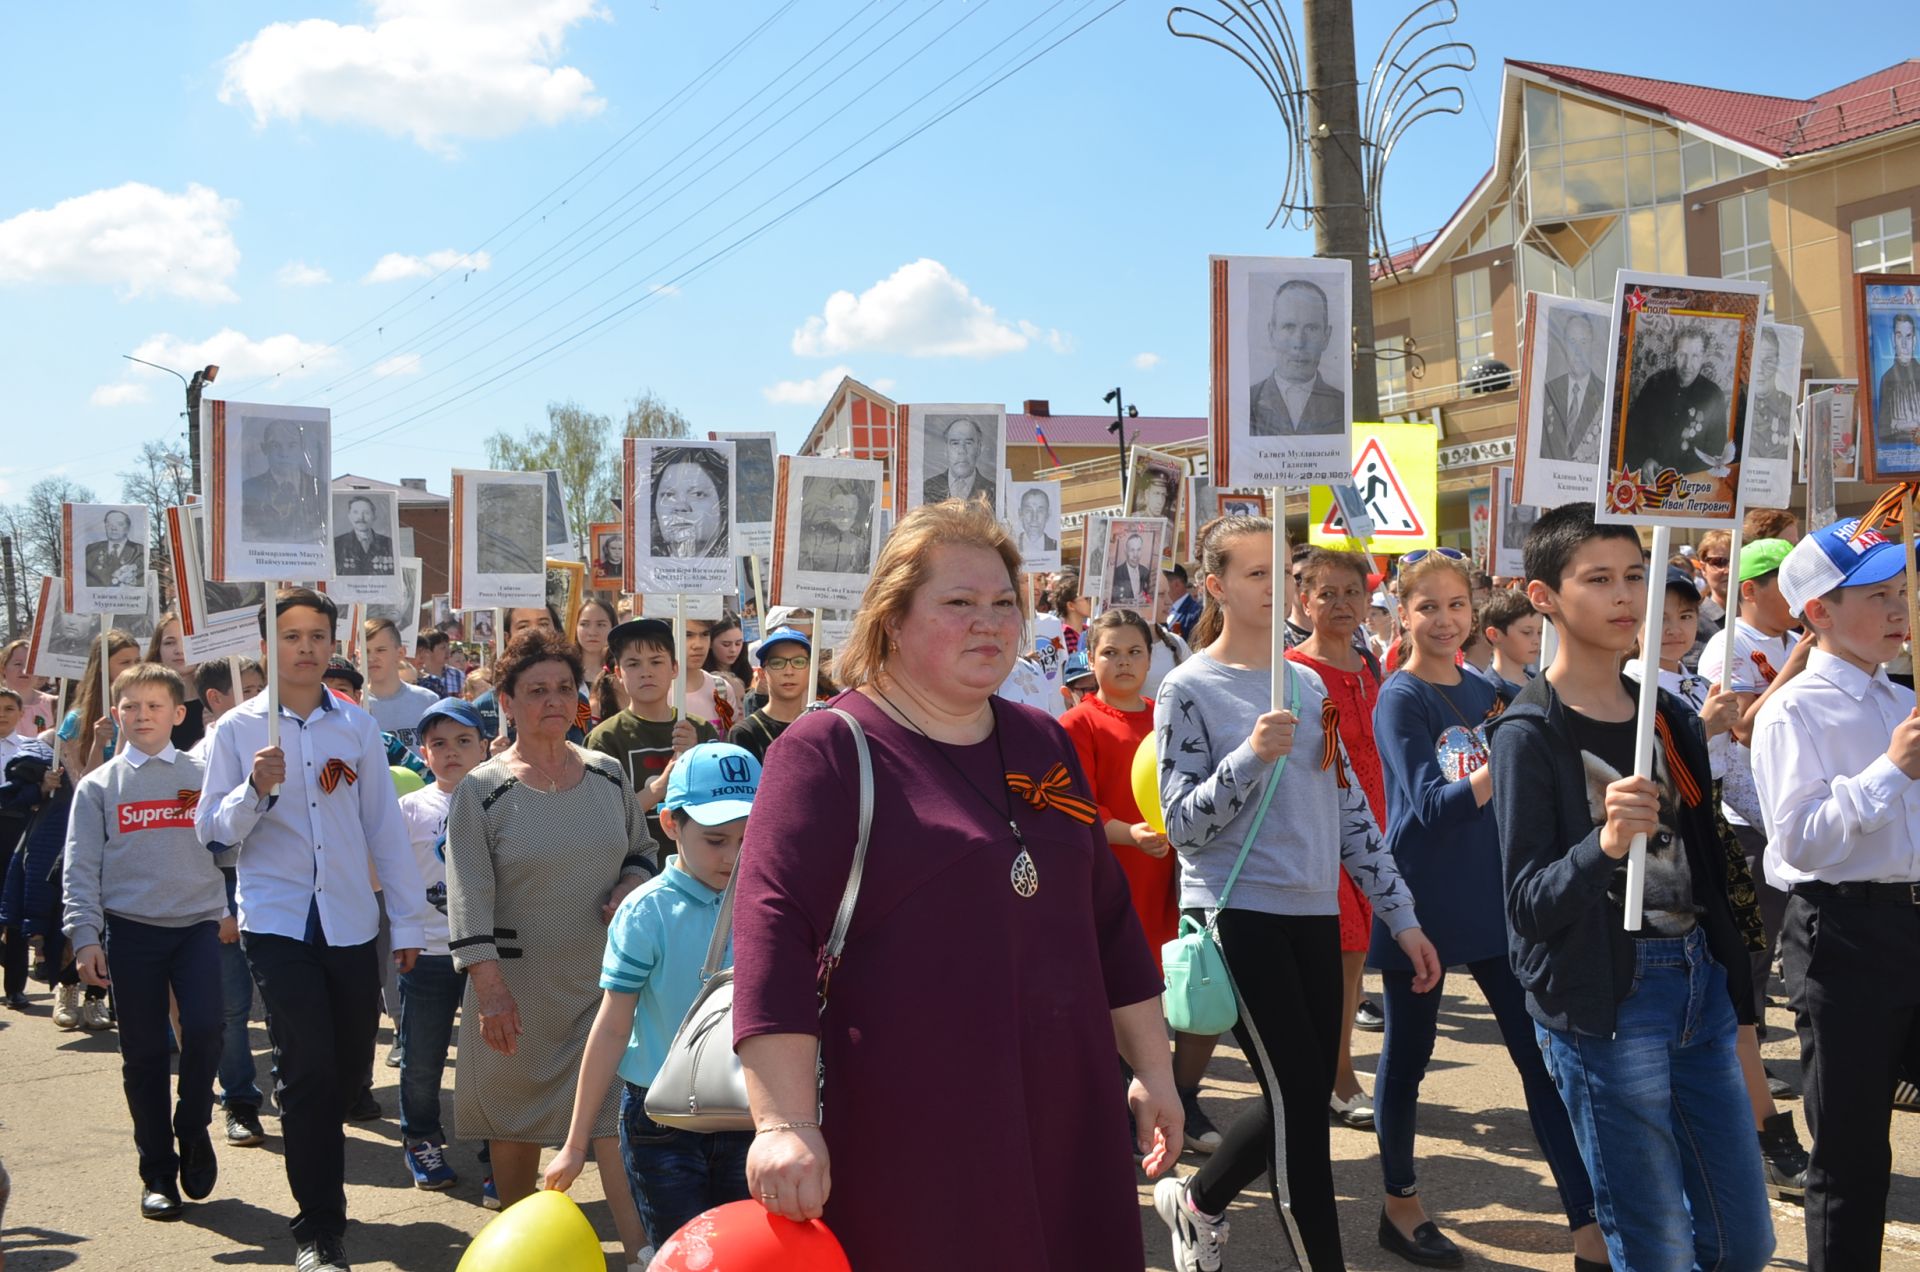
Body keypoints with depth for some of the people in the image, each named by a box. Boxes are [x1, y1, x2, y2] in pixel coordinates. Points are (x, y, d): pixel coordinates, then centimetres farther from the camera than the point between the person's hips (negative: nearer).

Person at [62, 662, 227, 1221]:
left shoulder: (202, 776, 7)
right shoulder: (98, 786, 6)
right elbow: (80, 868, 3)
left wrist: (230, 911, -2)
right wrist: (84, 935, -6)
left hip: (198, 923, 0)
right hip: (131, 929, 0)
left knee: (204, 1029, -15)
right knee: (144, 1052, 4)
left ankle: (192, 1127, 13)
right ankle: (158, 1173, 16)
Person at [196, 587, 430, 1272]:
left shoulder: (358, 726, 5)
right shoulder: (238, 728, 1)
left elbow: (384, 825, 8)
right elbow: (213, 829, 0)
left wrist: (408, 919, 7)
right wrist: (257, 790, -19)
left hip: (350, 920, 3)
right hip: (276, 921, -2)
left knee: (350, 1065, 10)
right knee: (307, 1067, -8)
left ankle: (310, 1144, 42)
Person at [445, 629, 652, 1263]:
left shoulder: (608, 775, 4)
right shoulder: (481, 791, -7)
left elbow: (642, 847, 18)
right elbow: (469, 897, -10)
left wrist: (633, 883, -5)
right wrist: (489, 988, -17)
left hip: (603, 976, 2)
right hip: (518, 982, -2)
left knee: (613, 1120, -5)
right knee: (516, 1125, 11)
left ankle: (645, 1252, -5)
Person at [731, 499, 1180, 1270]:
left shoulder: (1044, 745, 13)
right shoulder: (830, 749, -7)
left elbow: (1110, 918, 19)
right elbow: (773, 928, -16)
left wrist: (1153, 1068, 17)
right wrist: (785, 1123, -23)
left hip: (1064, 1116, 6)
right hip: (905, 1142, -6)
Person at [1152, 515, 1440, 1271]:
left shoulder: (1308, 683, 11)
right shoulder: (1190, 690, -6)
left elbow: (1349, 805, 13)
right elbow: (1183, 823, -10)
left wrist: (1400, 914, 10)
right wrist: (1250, 756, -25)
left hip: (1314, 913, 6)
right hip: (1238, 913, -6)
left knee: (1303, 1098, 10)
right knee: (1301, 1096, -7)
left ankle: (1196, 1201, 34)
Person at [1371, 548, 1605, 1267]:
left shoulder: (1485, 694, 8)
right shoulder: (1400, 700, -11)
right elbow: (1431, 806, -22)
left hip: (1496, 898, 6)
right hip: (1423, 902, -5)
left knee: (1542, 1056, 1)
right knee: (1408, 1053, 8)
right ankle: (1401, 1203, 26)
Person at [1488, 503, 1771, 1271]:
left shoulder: (1669, 716, 10)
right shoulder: (1529, 734, -11)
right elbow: (1529, 905, -14)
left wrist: (1734, 985, 16)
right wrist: (1603, 844, -32)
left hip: (1699, 983, 7)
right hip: (1604, 1004, -7)